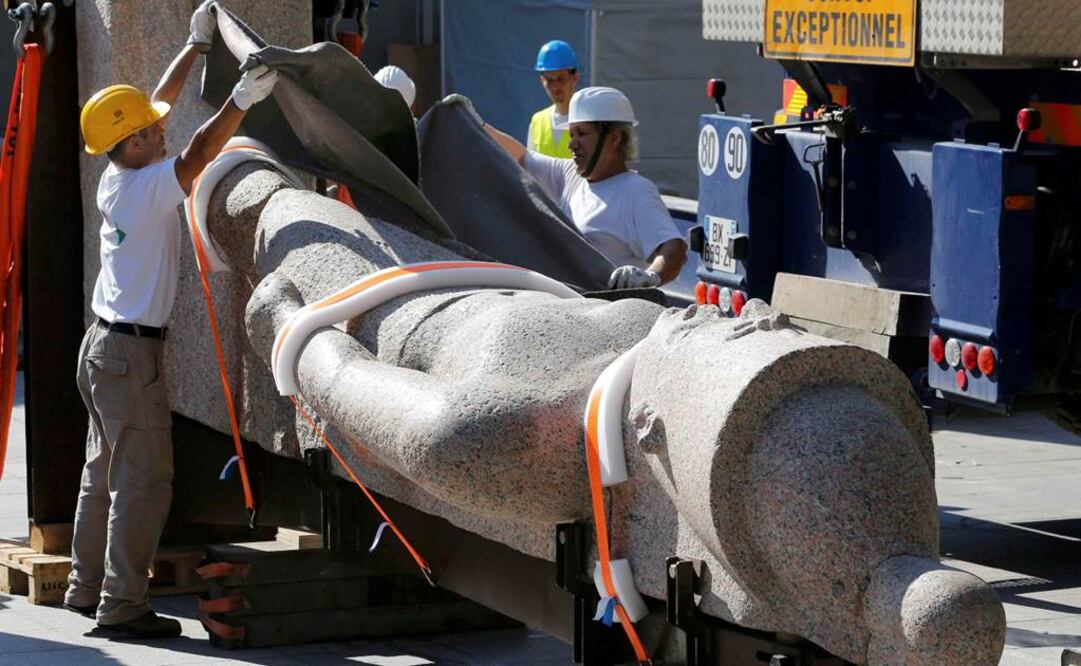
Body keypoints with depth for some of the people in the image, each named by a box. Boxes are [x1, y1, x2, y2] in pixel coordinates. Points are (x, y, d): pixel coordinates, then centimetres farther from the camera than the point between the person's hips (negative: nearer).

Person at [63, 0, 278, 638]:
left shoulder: (117, 179, 6)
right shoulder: (149, 187, -18)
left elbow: (157, 104, 17)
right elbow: (196, 156, -36)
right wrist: (241, 102, -46)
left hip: (105, 344, 10)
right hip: (132, 353, -10)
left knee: (106, 472, 16)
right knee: (145, 479, -7)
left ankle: (87, 588, 22)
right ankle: (122, 605, -7)